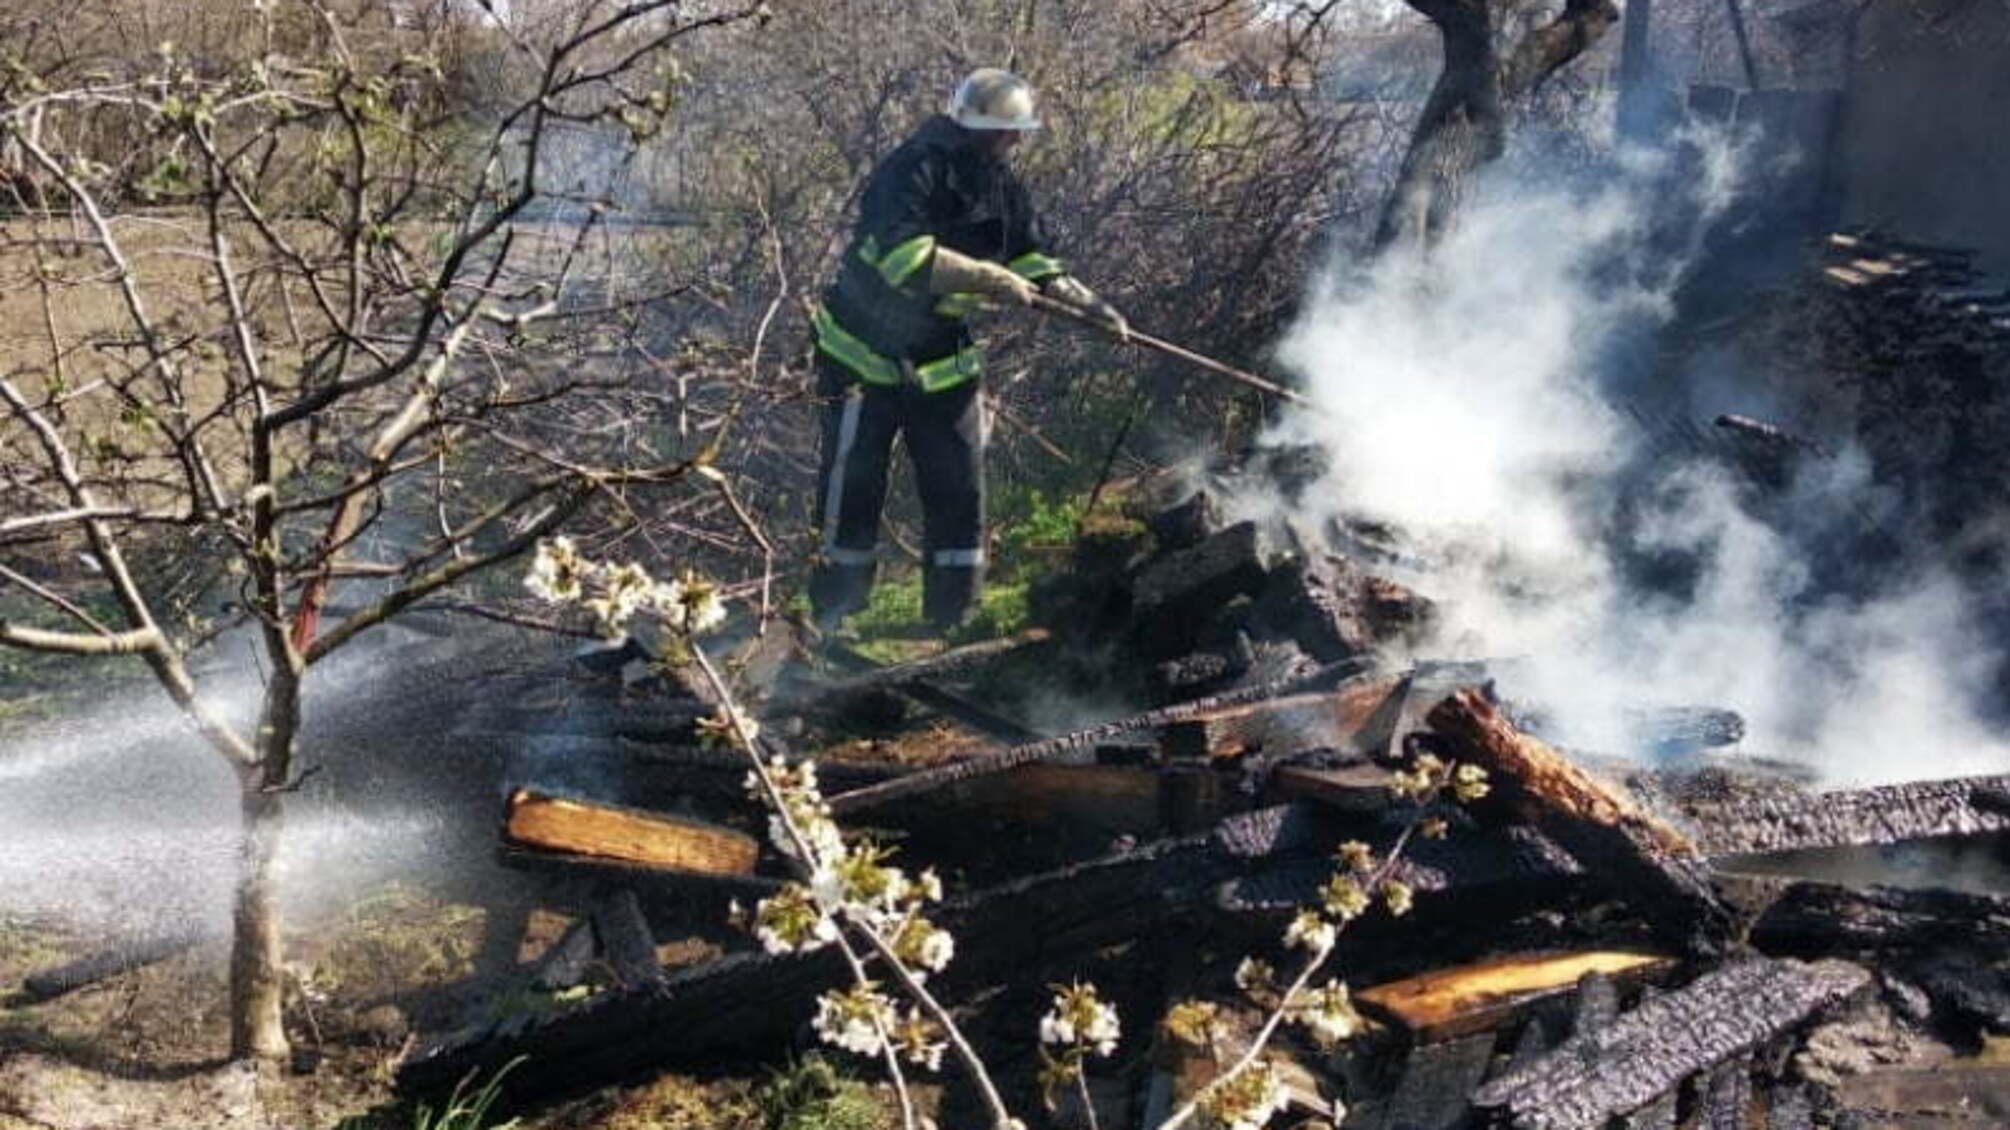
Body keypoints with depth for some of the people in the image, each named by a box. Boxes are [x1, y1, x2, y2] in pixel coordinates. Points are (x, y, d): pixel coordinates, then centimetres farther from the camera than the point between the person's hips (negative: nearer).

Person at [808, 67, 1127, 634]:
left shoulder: (998, 184, 4)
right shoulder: (912, 171, -20)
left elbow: (1032, 260, 12)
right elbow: (906, 257, -35)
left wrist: (1088, 305, -1)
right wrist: (992, 280, -35)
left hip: (944, 362, 7)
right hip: (866, 355, -7)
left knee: (960, 493, 5)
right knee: (851, 496, 0)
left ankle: (951, 620, 16)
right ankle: (831, 624, 12)